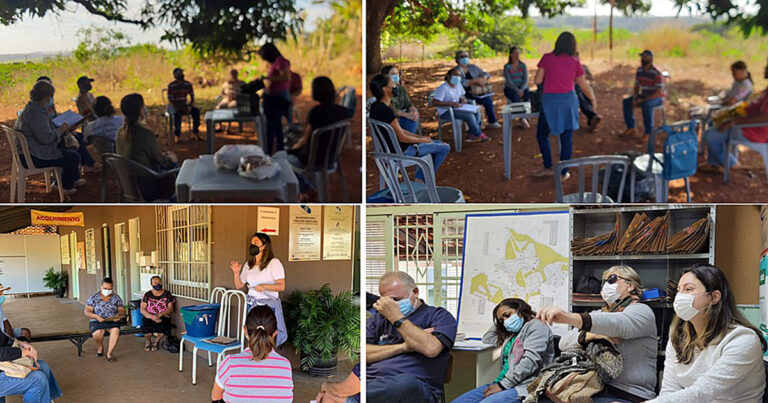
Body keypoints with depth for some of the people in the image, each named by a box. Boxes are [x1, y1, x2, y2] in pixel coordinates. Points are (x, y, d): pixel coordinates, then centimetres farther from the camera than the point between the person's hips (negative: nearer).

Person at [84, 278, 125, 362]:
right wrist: (96, 316, -19)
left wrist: (118, 315, -14)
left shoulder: (116, 297, 8)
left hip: (113, 321, 1)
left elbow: (122, 310, 10)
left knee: (116, 330, -34)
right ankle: (100, 346, 3)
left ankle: (110, 352, -23)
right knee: (97, 334, -33)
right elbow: (87, 311, 0)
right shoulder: (94, 297, 3)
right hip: (97, 321, -1)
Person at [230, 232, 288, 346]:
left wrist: (264, 286, -26)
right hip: (252, 305, 6)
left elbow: (281, 286, -13)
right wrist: (236, 273, 1)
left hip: (269, 305, -6)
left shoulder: (274, 263, -6)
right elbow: (239, 286, 18)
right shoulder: (248, 265, 14)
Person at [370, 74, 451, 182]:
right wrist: (422, 140, -6)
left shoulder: (375, 107, 3)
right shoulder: (386, 111, -28)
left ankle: (420, 178, 21)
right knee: (445, 148, 2)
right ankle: (421, 180, 13)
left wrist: (420, 137, 7)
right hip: (401, 151, -10)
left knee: (439, 143, 23)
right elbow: (402, 137, -22)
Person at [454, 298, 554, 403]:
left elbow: (530, 361, -14)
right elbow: (487, 339, 40)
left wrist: (503, 385, -15)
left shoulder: (536, 325, -1)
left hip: (523, 387, -9)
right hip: (503, 383, 9)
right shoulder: (511, 333, 25)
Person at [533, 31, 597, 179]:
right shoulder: (575, 63, 1)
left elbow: (537, 81, -2)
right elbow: (584, 86, 8)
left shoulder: (547, 58, -3)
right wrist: (593, 99, 24)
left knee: (542, 134, 17)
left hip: (549, 101, -2)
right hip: (568, 100, 2)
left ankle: (548, 167, 20)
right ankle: (563, 173, 12)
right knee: (567, 138, 9)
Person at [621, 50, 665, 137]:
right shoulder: (639, 70, 0)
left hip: (657, 98, -8)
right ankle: (631, 128, -3)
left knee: (646, 105, -38)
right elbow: (636, 88, 8)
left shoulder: (657, 74, -23)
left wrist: (642, 101, -30)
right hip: (644, 96, 8)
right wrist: (635, 99, -12)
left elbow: (659, 93, -27)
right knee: (626, 102, -8)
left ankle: (648, 133, -28)